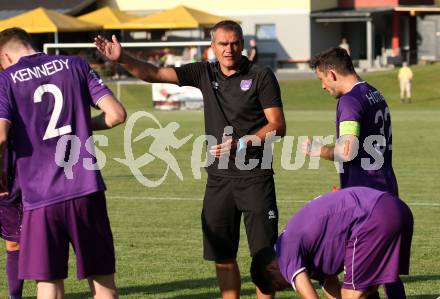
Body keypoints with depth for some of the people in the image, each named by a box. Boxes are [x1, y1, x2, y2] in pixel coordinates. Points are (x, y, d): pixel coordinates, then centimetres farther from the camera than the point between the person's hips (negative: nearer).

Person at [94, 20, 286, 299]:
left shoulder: (261, 76, -5)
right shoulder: (205, 73, 7)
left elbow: (278, 126, -7)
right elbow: (155, 74, 1)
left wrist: (241, 144, -19)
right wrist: (122, 58, -14)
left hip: (255, 178, -4)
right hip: (219, 178, 4)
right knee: (222, 255, 8)